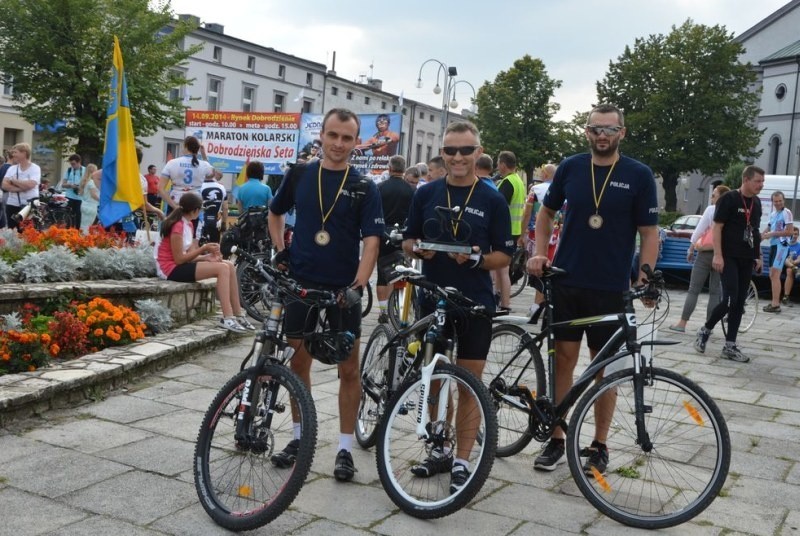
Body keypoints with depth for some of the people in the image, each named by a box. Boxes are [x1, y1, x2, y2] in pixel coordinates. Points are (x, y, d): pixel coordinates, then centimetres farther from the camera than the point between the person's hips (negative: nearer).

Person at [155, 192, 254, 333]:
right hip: (172, 269, -9)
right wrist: (203, 249, -16)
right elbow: (179, 259, -19)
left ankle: (238, 315, -2)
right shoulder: (178, 226, -17)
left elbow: (188, 254, 6)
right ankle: (227, 318, -24)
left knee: (230, 265, -2)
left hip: (180, 265, 9)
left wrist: (207, 257, -10)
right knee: (222, 268, -22)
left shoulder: (188, 225, 12)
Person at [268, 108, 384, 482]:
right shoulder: (299, 175, 4)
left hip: (342, 288, -2)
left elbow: (371, 239, -10)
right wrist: (280, 250, 6)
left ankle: (345, 447, 12)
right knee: (299, 361, 11)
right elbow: (275, 213, 19)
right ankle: (300, 436, 26)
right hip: (300, 282, 3)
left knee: (348, 368, 2)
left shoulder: (364, 188, -4)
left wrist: (360, 282, -23)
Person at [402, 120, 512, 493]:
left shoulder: (492, 200, -3)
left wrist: (478, 259, -20)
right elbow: (407, 241, 10)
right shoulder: (426, 194, 4)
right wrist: (418, 248, -12)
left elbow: (505, 256, -1)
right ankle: (439, 450, 28)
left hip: (475, 304, -3)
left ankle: (462, 461, 14)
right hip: (432, 300, 3)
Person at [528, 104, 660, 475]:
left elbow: (649, 233, -3)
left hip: (610, 289, -2)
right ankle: (557, 439, 17)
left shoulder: (638, 176, -4)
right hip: (566, 282, 2)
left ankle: (599, 446, 20)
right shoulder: (570, 168, 3)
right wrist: (539, 253, 1)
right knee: (564, 358, 6)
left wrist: (644, 280, -13)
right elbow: (547, 212, 15)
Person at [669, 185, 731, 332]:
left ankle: (682, 323, -1)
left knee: (693, 290, 0)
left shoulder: (711, 210, -5)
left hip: (706, 253, -3)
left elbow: (699, 230, -6)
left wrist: (691, 249, 1)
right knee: (715, 291, 7)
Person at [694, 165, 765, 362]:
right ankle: (705, 330, 8)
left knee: (739, 303, 5)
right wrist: (717, 255, -17)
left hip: (747, 260, 7)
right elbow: (717, 227, -11)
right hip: (729, 257, -7)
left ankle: (730, 346, 10)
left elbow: (755, 232, 20)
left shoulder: (757, 203, 12)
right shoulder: (729, 199, -8)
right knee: (730, 300, -15)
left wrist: (758, 256, 16)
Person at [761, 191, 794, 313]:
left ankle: (776, 305, -13)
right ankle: (774, 302, 20)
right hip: (773, 245, 9)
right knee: (772, 275, 12)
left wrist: (772, 234, -15)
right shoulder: (772, 214, 16)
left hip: (781, 245, -9)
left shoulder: (786, 213, -9)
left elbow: (790, 231, -16)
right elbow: (768, 229, 27)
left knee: (775, 275, -13)